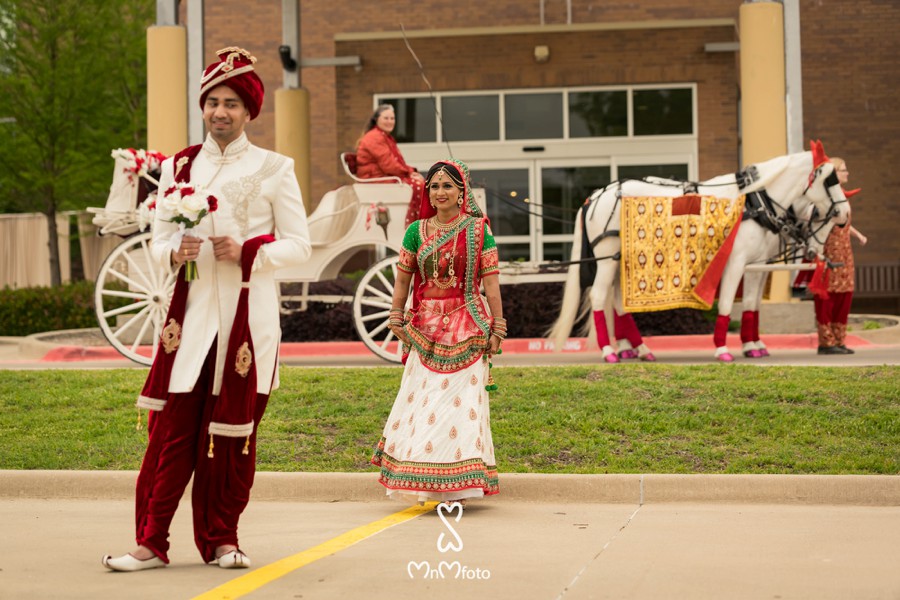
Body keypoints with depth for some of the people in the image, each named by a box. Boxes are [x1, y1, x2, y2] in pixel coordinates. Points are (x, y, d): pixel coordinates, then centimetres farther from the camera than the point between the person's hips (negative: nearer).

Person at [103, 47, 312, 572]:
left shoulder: (273, 169, 2)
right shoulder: (180, 167, 11)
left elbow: (299, 244, 1)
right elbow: (159, 238, 13)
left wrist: (248, 251, -15)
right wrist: (174, 253, -9)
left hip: (247, 316, -2)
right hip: (191, 313, 2)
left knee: (233, 434, 3)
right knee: (172, 429, -1)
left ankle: (222, 539, 16)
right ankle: (151, 542, 5)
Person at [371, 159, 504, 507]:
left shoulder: (478, 230, 0)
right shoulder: (416, 231, 7)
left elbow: (491, 282, -2)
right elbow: (402, 279, 10)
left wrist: (497, 327, -5)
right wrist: (397, 320, 4)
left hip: (466, 329, -2)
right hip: (425, 330, 3)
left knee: (460, 402, -4)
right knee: (421, 400, 0)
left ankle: (457, 487, 2)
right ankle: (426, 485, 11)